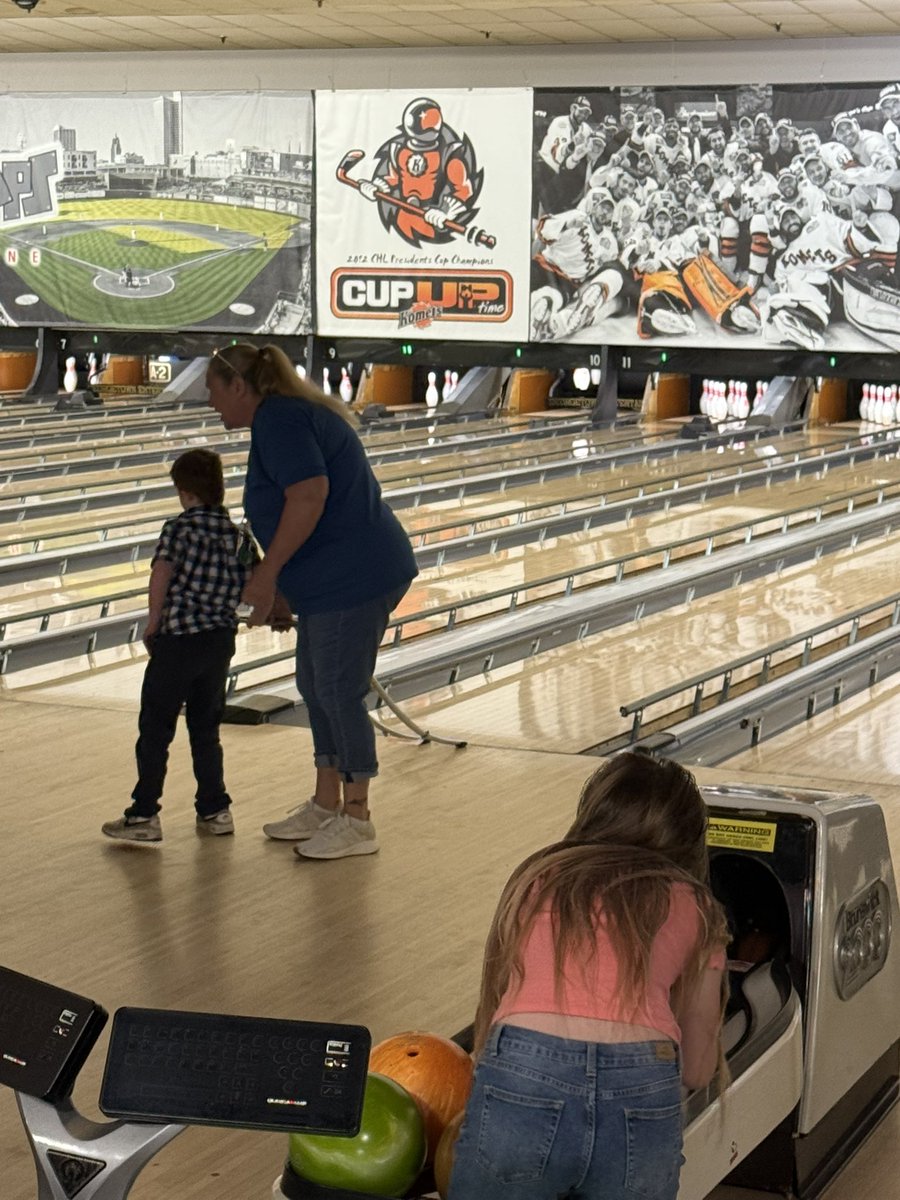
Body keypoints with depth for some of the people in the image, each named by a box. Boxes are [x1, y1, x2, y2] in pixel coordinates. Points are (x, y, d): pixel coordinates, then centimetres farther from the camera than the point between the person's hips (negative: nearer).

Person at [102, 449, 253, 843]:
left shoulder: (179, 528, -11)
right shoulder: (239, 537, 6)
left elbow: (161, 574, -21)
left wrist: (153, 623, -10)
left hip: (178, 639, -6)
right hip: (221, 641, 6)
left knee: (155, 730, 3)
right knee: (206, 730, 17)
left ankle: (143, 815, 5)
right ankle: (215, 810, 19)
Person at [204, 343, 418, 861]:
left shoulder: (276, 419, -15)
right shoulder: (292, 412, 17)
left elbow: (309, 496, -26)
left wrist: (269, 572, -20)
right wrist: (277, 583, 26)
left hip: (352, 579, -11)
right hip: (335, 577, 11)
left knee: (338, 692, -3)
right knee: (316, 686, 16)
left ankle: (356, 820, 7)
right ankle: (326, 805, 26)